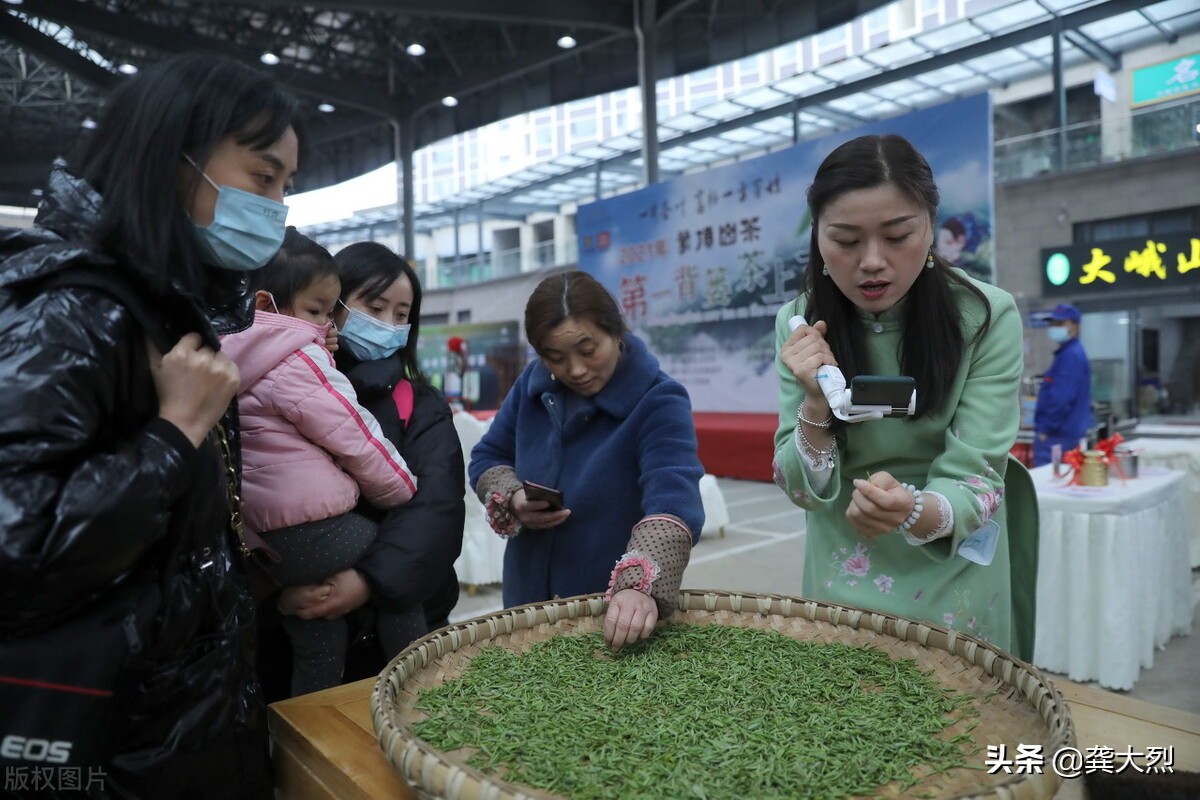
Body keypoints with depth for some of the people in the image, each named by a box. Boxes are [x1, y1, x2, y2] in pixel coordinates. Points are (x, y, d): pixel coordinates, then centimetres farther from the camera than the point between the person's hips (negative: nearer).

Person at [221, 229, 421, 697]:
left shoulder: (233, 359, 13)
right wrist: (405, 492, 3)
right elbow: (357, 439, -10)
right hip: (315, 531, -8)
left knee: (317, 651, 18)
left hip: (264, 543, 9)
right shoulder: (300, 357, -13)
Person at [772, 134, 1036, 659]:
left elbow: (973, 479, -22)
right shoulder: (799, 325, -12)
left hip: (953, 586, -2)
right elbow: (803, 490, -11)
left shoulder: (986, 318, -18)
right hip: (840, 585, 2)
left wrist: (913, 513, -43)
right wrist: (816, 402, -30)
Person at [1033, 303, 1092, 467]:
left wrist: (1045, 429, -18)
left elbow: (1062, 398, -22)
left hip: (1059, 437, -10)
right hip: (1063, 434, 10)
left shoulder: (1072, 356, -15)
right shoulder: (1068, 353, 18)